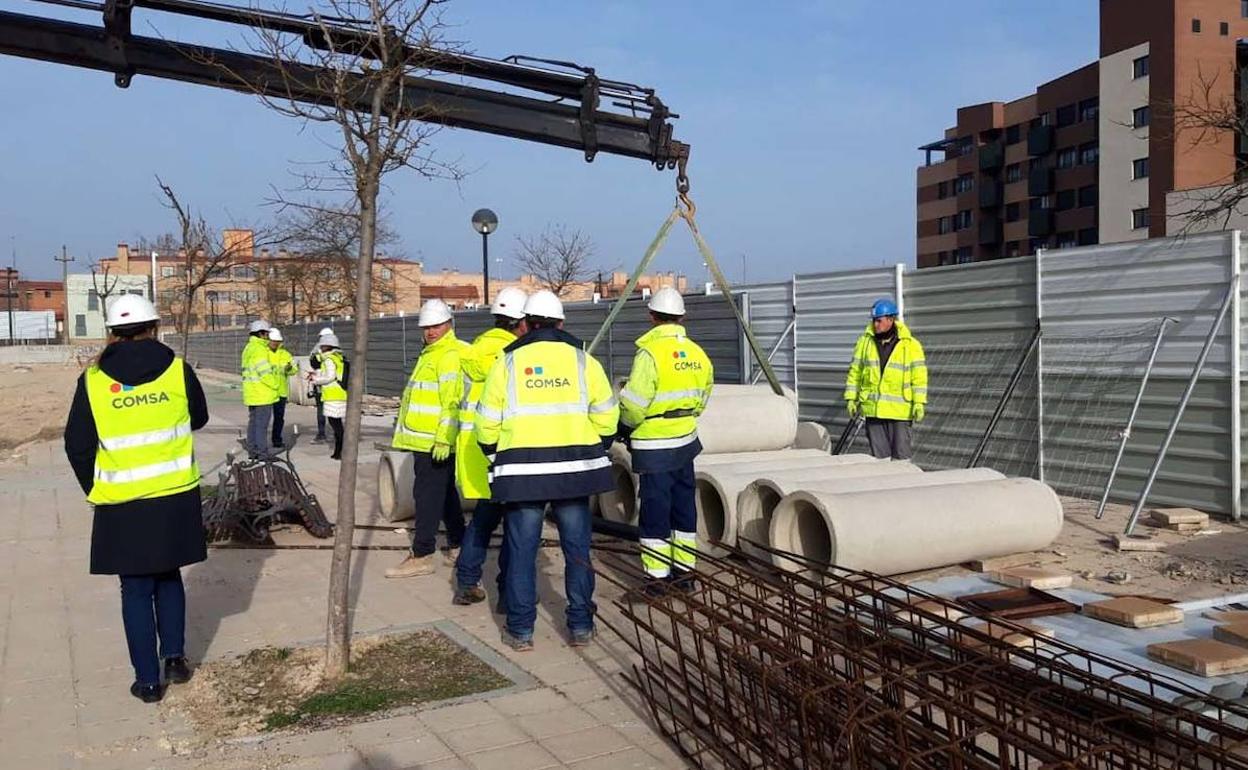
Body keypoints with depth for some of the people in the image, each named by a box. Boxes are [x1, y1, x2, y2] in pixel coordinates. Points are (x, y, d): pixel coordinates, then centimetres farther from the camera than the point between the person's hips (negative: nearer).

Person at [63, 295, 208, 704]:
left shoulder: (93, 381, -6)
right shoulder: (178, 370, -5)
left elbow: (77, 446, 0)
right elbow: (199, 418, 11)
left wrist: (95, 490, 14)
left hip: (124, 505, -1)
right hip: (177, 497, 1)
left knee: (136, 589, 11)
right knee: (169, 578, 22)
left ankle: (148, 680, 16)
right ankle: (174, 656, 19)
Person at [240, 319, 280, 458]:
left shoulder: (248, 348, 16)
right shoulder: (259, 349, -16)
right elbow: (265, 372, -21)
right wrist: (275, 385, -9)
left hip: (252, 394, 10)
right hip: (263, 394, -10)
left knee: (253, 422, 15)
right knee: (262, 424, -7)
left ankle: (252, 452, 21)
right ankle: (262, 454, -5)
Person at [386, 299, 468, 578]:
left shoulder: (451, 354, -14)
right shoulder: (432, 353, 21)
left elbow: (452, 401, -22)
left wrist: (443, 439, -27)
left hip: (435, 442, -11)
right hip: (427, 440, 11)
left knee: (428, 495, -7)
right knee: (445, 494, 17)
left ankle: (422, 556, -3)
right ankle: (458, 546, 27)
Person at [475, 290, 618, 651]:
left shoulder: (507, 362, 2)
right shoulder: (583, 360, 4)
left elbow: (487, 423, 3)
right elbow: (606, 417, 4)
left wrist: (495, 455, 19)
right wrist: (596, 450, 20)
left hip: (521, 470, -1)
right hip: (574, 468, 1)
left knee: (521, 549, 8)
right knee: (577, 548, 11)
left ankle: (520, 630, 13)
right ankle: (581, 626, 17)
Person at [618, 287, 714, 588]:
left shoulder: (650, 352, -16)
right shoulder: (697, 353, 5)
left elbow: (634, 407, -18)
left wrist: (626, 425, 1)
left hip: (654, 446, -7)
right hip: (686, 440, 7)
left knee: (655, 509, 1)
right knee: (684, 506, 16)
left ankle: (659, 577, 6)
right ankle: (684, 569, 25)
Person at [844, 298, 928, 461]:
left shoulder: (910, 345, -1)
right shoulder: (865, 341, 6)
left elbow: (919, 377, -2)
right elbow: (855, 371, 10)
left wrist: (919, 403, -10)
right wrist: (851, 398, 5)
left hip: (899, 409, -2)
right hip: (872, 409, 3)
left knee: (901, 452, 0)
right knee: (879, 452, 8)